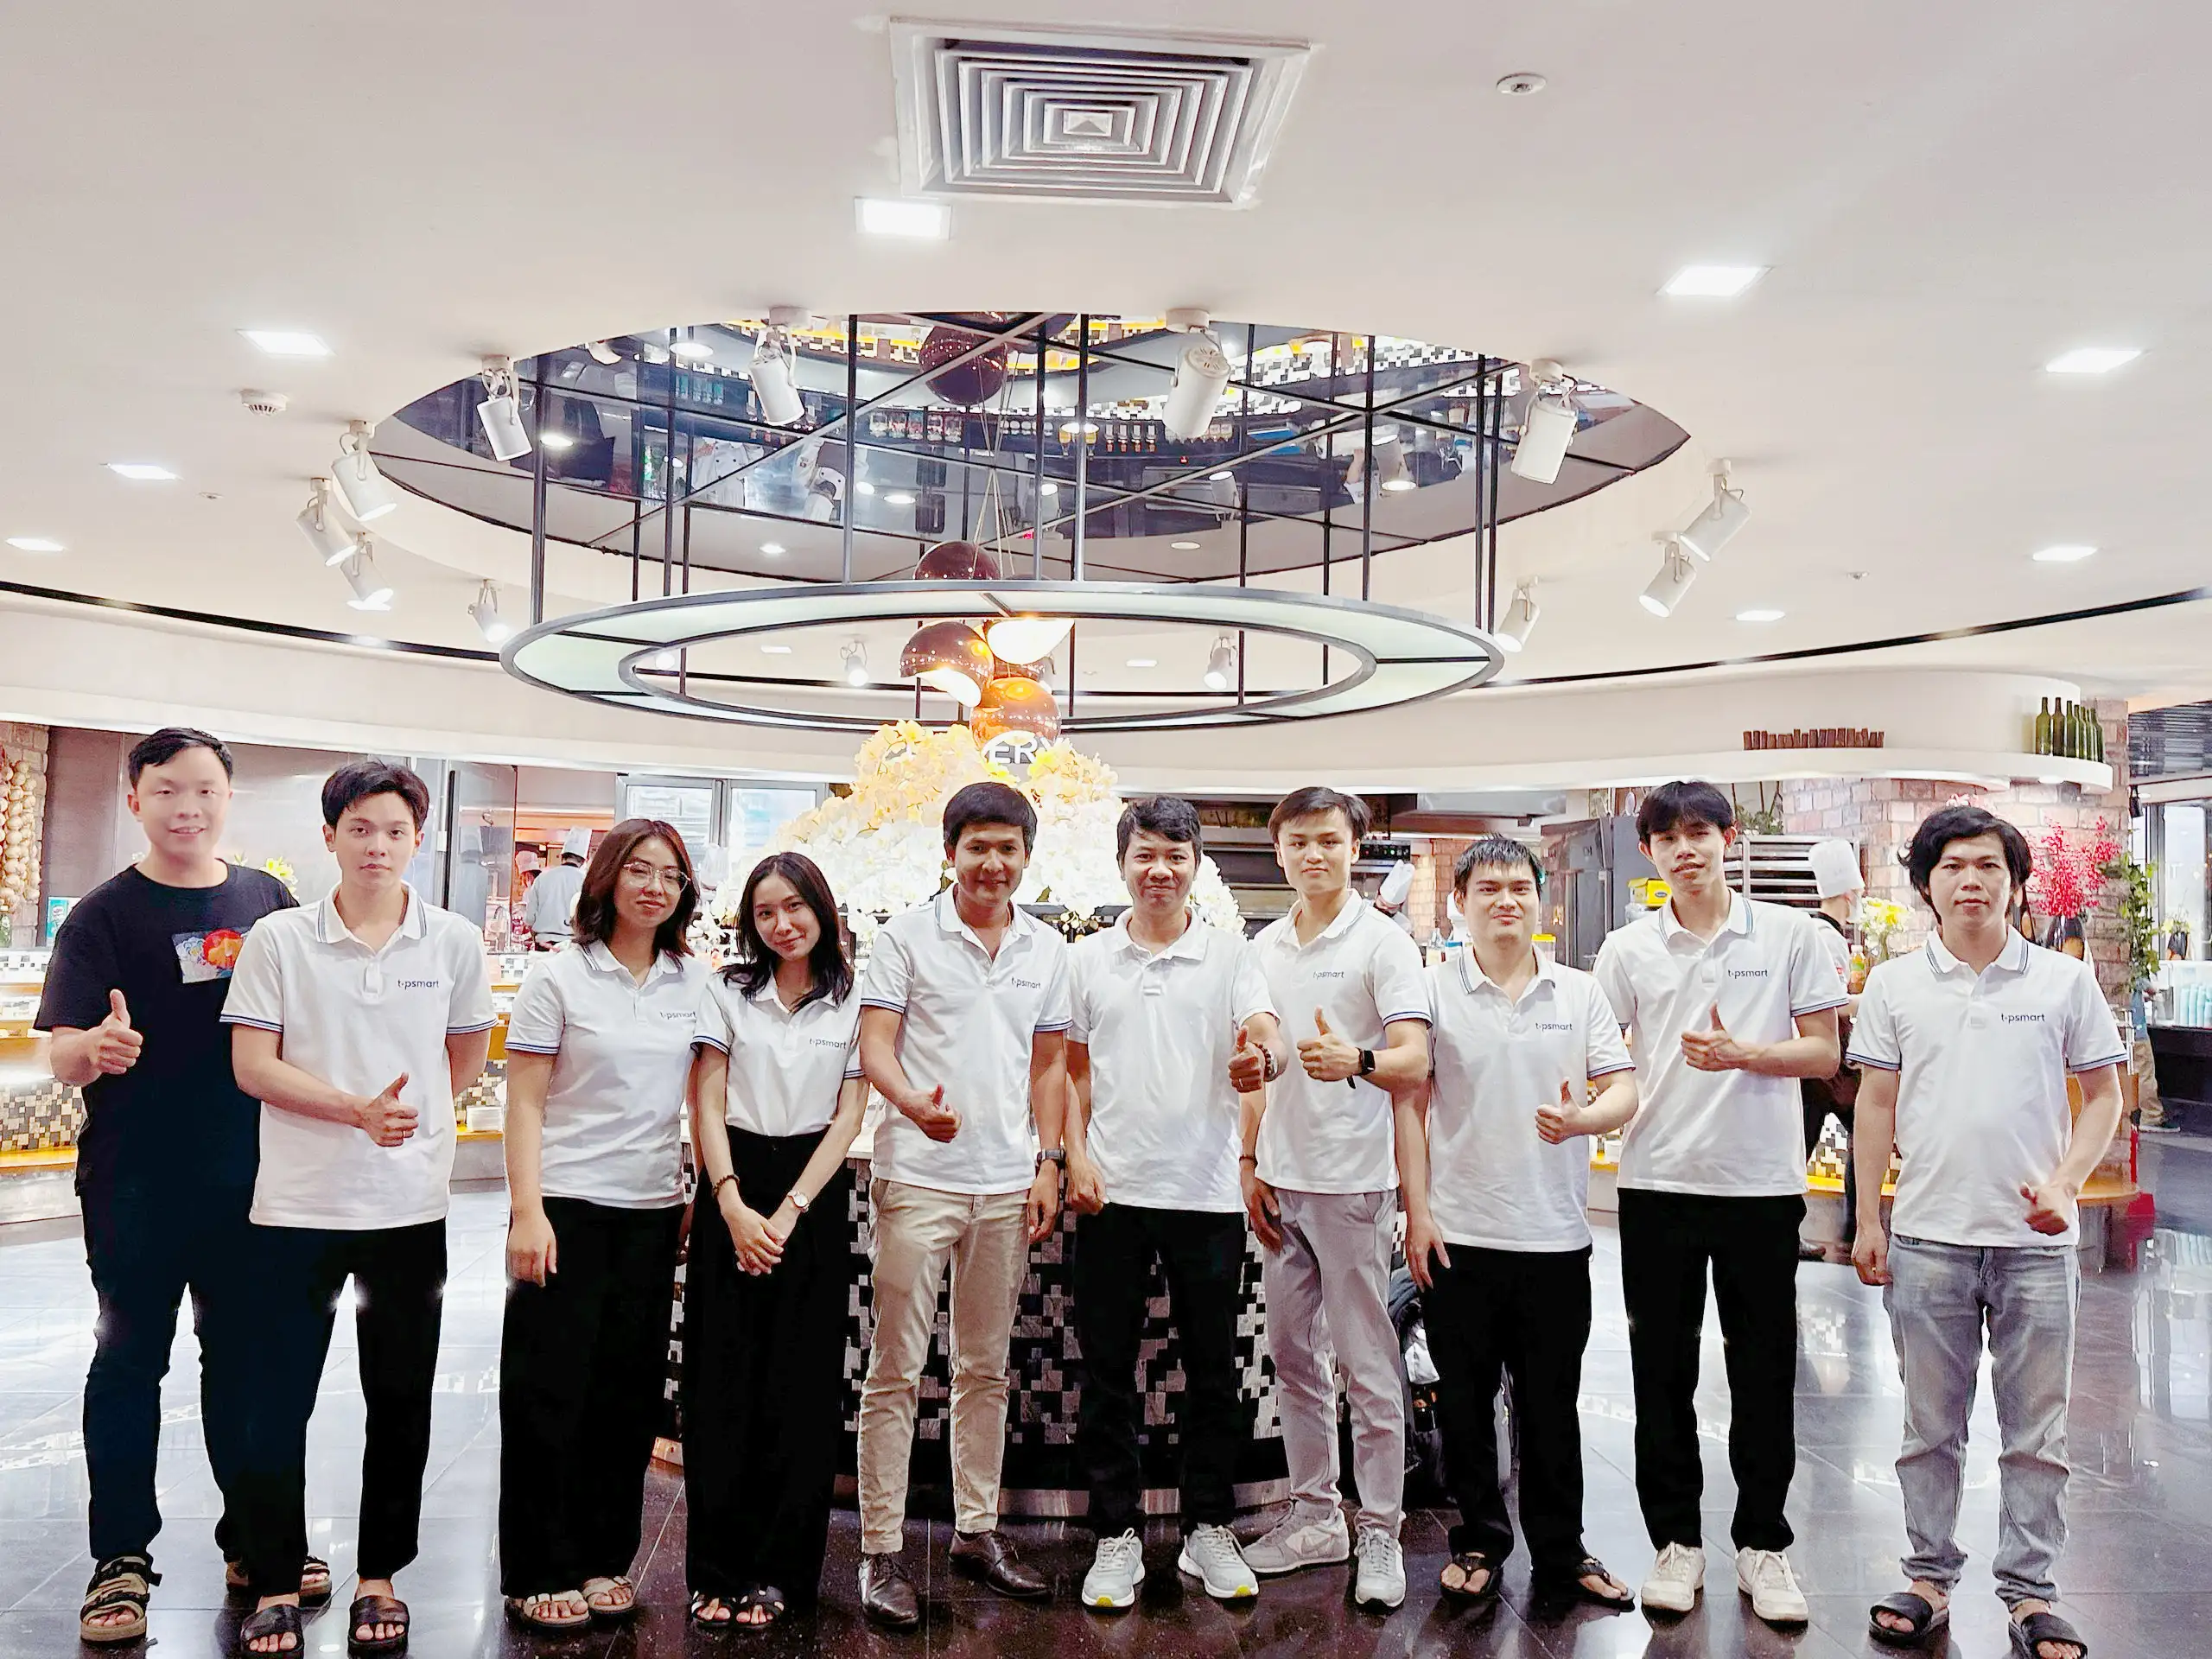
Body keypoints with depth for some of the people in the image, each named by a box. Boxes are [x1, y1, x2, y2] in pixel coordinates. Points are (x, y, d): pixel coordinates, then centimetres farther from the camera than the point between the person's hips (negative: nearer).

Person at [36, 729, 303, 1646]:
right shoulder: (105, 915, -6)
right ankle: (121, 1558, 16)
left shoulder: (267, 901, 5)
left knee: (246, 1355, 13)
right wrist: (98, 1047, -34)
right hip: (137, 1182, -3)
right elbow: (62, 1055, -12)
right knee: (129, 1359, 4)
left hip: (249, 1176, 4)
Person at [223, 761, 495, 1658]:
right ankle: (275, 1585, 20)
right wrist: (356, 1109, -17)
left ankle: (380, 1577, 24)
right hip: (296, 1204, -1)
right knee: (278, 1401, 5)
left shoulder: (454, 942, 1)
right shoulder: (278, 940, -2)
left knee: (402, 1400, 9)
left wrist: (407, 1116, 5)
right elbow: (253, 1065, -6)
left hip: (411, 1206, 1)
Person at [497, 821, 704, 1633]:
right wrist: (526, 1212, -13)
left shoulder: (695, 981, 7)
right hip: (566, 1205, -4)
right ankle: (538, 1574, 15)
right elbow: (524, 1103, -5)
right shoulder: (559, 976, -4)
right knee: (550, 1390, 2)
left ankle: (604, 1560, 24)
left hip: (653, 1211, 4)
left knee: (630, 1391, 10)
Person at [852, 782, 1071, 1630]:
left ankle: (978, 1528, 26)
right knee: (896, 1369, 0)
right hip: (919, 1178, -4)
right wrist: (911, 1101, -28)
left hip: (1007, 1184, 4)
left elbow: (1048, 1062, 14)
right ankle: (882, 1552, 8)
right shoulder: (907, 937, -2)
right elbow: (873, 1046, -8)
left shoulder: (1047, 950, 9)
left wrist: (1048, 1161, 5)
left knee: (986, 1369, 14)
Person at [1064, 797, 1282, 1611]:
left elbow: (1269, 1040, -12)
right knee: (1107, 1369, 7)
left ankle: (1209, 1530, 26)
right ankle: (1116, 1535, 21)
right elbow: (1073, 1069, 10)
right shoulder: (1087, 959, 6)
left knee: (1212, 1368, 10)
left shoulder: (1230, 954, 2)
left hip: (1207, 1191, -1)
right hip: (1112, 1191, 1)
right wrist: (1077, 1157, -2)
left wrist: (1264, 1059, -35)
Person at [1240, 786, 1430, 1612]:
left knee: (1368, 1364, 1)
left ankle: (1381, 1532, 13)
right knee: (1292, 1356, 13)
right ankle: (1315, 1516, 27)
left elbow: (1414, 1060, -16)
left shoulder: (1383, 942, -6)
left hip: (1353, 1179, -6)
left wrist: (1356, 1061, -36)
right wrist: (1249, 1160, 12)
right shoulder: (1264, 947, 12)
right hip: (1280, 1180, 6)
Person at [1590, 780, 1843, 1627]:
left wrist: (1741, 1054, -15)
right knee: (1662, 1372, 8)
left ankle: (1762, 1543, 23)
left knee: (1765, 1374, 8)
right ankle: (1676, 1540, 22)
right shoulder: (1627, 950, 5)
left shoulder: (1788, 934, 2)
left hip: (1762, 1183, -1)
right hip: (1658, 1183, 1)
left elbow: (1823, 1053, 0)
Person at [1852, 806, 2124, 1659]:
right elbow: (1877, 1103, 6)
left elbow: (2103, 1094, 6)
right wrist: (1867, 1221, 4)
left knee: (2036, 1430, 8)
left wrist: (2065, 1182, -10)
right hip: (1928, 1238, 1)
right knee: (1930, 1426, 10)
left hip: (2036, 1239, 0)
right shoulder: (1894, 984, 4)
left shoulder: (2064, 980, 2)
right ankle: (1930, 1576, 23)